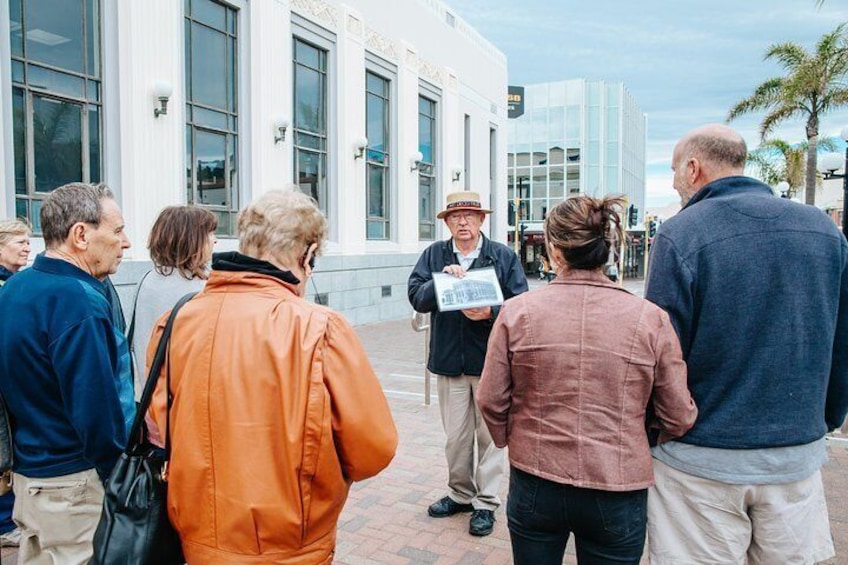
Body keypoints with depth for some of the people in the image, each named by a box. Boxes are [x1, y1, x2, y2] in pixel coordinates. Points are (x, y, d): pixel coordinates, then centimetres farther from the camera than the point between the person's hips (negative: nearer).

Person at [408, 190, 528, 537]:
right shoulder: (434, 255, 4)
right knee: (455, 436, 15)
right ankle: (460, 493, 35)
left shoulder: (504, 257, -1)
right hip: (449, 360, 2)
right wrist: (442, 277, -22)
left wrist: (490, 312, -24)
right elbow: (416, 297, -6)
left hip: (490, 360, -2)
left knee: (489, 433, 8)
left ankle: (485, 502, 24)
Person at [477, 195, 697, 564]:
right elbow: (678, 416, -4)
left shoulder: (517, 311, -11)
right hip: (617, 493, 0)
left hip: (535, 485, 0)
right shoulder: (650, 318, -11)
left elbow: (491, 400, -5)